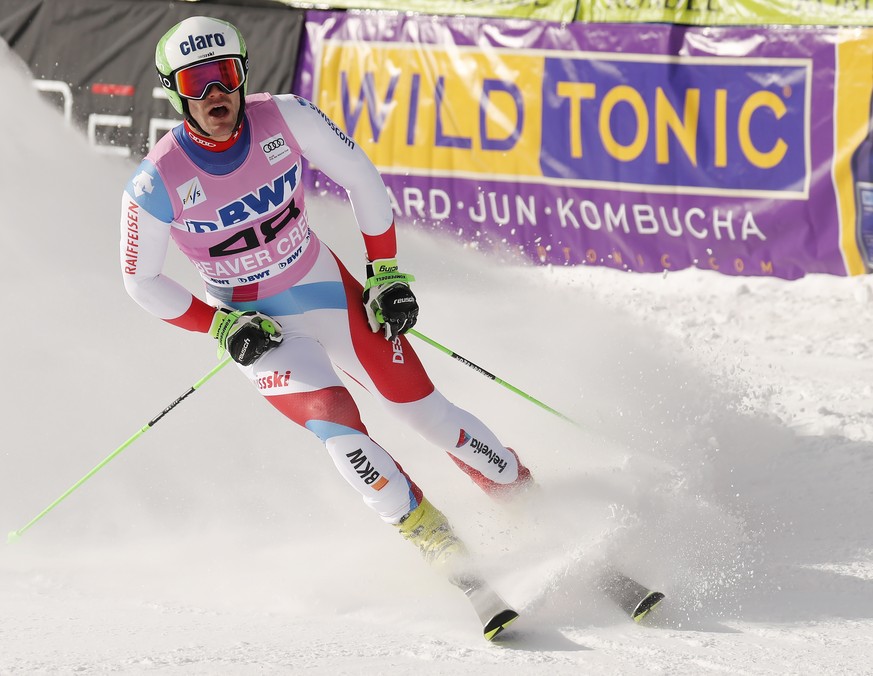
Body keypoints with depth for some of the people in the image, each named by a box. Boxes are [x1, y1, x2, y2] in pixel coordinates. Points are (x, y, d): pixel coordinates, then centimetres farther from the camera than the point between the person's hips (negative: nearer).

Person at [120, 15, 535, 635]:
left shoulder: (285, 119, -17)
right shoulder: (158, 183, -21)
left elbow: (361, 176, -2)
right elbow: (142, 281, -7)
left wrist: (387, 272, -3)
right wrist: (220, 326, -14)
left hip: (329, 290, 2)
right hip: (257, 328, -2)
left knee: (423, 407, 0)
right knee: (335, 419, -23)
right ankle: (443, 550, -17)